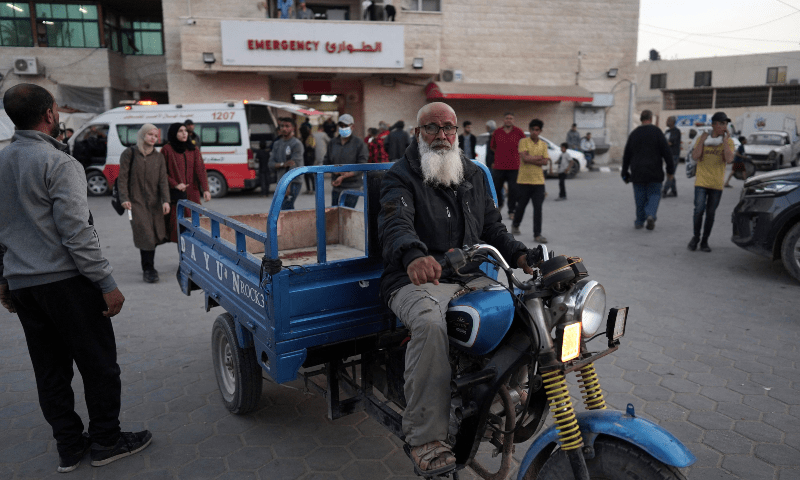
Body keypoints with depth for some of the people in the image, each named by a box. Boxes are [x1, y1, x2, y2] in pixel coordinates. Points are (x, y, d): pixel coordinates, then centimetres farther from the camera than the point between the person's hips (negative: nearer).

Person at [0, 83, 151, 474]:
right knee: (99, 364, 5)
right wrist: (107, 284, -16)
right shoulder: (59, 163, -13)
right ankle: (106, 441, 15)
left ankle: (69, 446, 24)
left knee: (50, 369, 14)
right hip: (65, 281, -8)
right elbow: (77, 232, -19)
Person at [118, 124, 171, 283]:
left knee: (155, 235, 5)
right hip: (136, 201, -4)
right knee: (145, 235, -10)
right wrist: (124, 199, -11)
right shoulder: (130, 153, 0)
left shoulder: (158, 157, 9)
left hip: (154, 202, 4)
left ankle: (149, 268, 21)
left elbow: (163, 180, 2)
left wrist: (165, 200, -9)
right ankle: (148, 270, 0)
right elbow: (122, 178, -1)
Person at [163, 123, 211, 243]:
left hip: (193, 193, 4)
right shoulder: (167, 150, 1)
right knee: (177, 222, -6)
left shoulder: (194, 150, 12)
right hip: (175, 194, -3)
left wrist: (205, 189, -9)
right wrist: (175, 184, -14)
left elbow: (200, 169, 2)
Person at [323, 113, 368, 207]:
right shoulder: (333, 143, 12)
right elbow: (326, 162, 14)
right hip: (336, 187, 5)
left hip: (352, 187, -5)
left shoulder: (359, 143, -3)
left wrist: (343, 176, -16)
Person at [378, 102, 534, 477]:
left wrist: (518, 254, 0)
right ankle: (424, 437, -26)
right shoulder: (400, 176, 1)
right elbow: (395, 222, -20)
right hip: (417, 279, -5)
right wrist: (413, 255, -42)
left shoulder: (474, 176, 20)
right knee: (431, 323, -36)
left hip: (471, 277, 6)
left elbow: (492, 227, 21)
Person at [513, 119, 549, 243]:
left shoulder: (543, 145, 9)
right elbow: (524, 158, -14)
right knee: (521, 205, 11)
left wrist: (530, 159, -11)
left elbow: (545, 162, -2)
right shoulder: (523, 142, -1)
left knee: (538, 208, -2)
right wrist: (539, 157, -6)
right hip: (523, 180, -2)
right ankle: (515, 225, 37)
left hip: (538, 181, 2)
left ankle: (537, 234, 2)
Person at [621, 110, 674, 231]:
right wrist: (670, 169, -1)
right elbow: (666, 152, -7)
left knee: (640, 197, 9)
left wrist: (625, 173, 17)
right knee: (654, 194, 7)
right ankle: (651, 215, -15)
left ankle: (639, 221, 10)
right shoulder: (656, 131, -4)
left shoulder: (633, 134, 7)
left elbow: (626, 156, 10)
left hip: (637, 173, 3)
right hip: (654, 173, -2)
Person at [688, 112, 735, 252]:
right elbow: (695, 156, -9)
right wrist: (702, 139, -12)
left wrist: (725, 141, -12)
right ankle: (696, 237, 7)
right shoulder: (702, 138, 2)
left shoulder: (729, 141, 2)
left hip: (717, 184, 1)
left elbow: (729, 159, -14)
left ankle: (704, 241, 19)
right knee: (699, 210, -14)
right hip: (701, 181, -1)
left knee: (710, 213, 6)